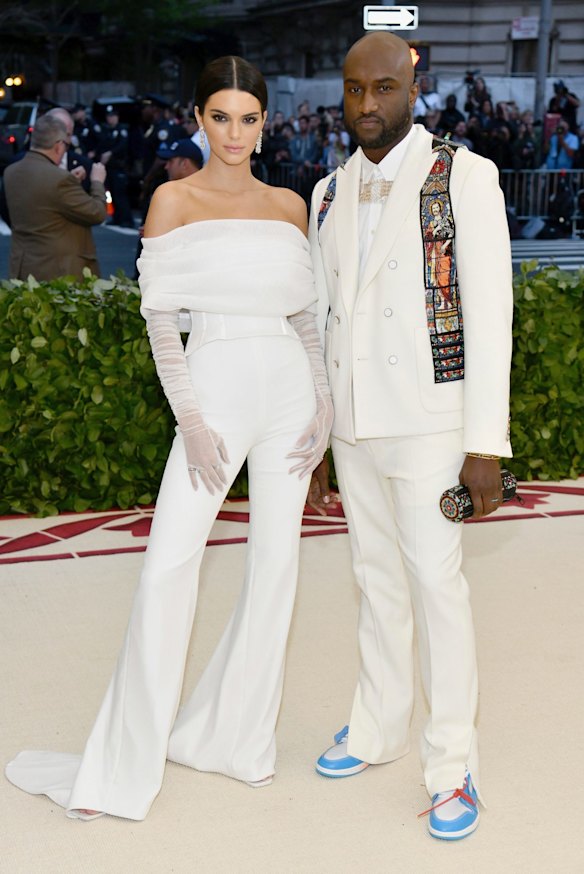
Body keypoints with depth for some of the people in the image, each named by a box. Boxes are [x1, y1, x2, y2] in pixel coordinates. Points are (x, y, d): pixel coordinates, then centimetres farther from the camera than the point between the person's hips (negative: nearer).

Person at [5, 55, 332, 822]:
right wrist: (191, 422, -13)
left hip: (288, 390, 4)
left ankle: (236, 735, 21)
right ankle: (122, 768, 2)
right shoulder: (174, 201, 0)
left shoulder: (290, 206, 10)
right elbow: (160, 317, -5)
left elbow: (307, 314, 13)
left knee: (275, 563, 6)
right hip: (215, 387, -4)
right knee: (167, 567, -8)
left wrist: (324, 401, 1)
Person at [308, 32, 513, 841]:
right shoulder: (332, 195, 7)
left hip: (428, 420, -6)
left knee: (435, 583, -7)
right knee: (377, 577, 15)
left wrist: (486, 445, -18)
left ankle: (452, 766, 5)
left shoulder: (466, 178, -12)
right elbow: (325, 321, 12)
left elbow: (489, 313, -15)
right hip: (355, 420, 6)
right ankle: (381, 726, 30)